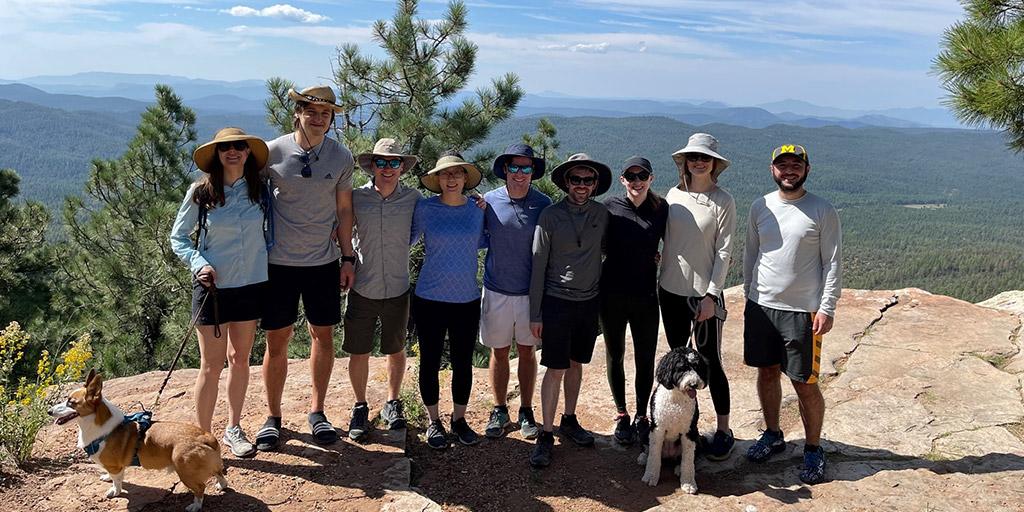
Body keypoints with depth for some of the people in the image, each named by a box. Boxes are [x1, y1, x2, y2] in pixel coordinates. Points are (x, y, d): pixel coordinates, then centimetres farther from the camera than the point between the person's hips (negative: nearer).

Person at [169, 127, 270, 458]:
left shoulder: (259, 189, 0)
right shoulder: (201, 192, -7)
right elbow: (178, 237, 0)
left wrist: (270, 261, 1)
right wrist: (198, 264, -16)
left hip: (252, 285, 3)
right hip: (212, 287, -3)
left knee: (240, 359, 14)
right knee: (212, 365, 0)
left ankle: (233, 429, 29)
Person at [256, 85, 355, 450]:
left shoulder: (341, 157, 0)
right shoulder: (273, 152, -5)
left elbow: (343, 210, 7)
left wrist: (347, 258, 5)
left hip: (324, 262, 2)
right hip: (279, 262, -2)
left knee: (323, 337, 8)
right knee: (277, 342, 4)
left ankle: (316, 411, 24)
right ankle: (273, 417, 20)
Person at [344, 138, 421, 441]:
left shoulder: (413, 199, -4)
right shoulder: (356, 198, -4)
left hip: (398, 290, 1)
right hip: (363, 289, 0)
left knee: (396, 351, 16)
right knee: (358, 353, 8)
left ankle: (392, 404, 37)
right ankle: (360, 407, 30)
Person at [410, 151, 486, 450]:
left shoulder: (478, 210, 2)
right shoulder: (424, 209, -4)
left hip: (467, 300, 2)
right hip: (429, 299, -1)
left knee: (463, 363, 10)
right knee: (430, 362, 9)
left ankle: (459, 419, 30)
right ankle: (433, 421, 27)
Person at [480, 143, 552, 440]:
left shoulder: (543, 204, -4)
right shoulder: (488, 201, -4)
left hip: (531, 291, 0)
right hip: (497, 291, 0)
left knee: (527, 352, 12)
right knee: (499, 352, 11)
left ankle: (526, 411, 27)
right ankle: (499, 411, 28)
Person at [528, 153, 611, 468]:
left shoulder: (602, 214, 1)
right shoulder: (550, 216, -8)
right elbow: (538, 265, -5)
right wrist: (535, 313, -6)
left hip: (589, 301, 4)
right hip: (557, 301, -4)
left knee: (576, 364, 16)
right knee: (555, 369, -2)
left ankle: (569, 420, 32)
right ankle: (546, 435, 10)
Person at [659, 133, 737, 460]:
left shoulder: (723, 202, -7)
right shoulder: (674, 195, 5)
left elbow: (724, 253, -9)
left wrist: (712, 294, -13)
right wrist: (661, 280, 9)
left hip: (705, 293, -5)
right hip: (671, 290, 5)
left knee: (710, 363, 2)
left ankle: (724, 430, 16)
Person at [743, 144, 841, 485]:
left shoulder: (823, 211, -5)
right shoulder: (760, 207, 6)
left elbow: (832, 263, -4)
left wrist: (827, 308, -10)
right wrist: (749, 296, 13)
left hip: (803, 310, -4)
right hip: (761, 304, 4)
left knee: (805, 384, -1)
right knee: (767, 372, 14)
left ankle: (813, 450, 18)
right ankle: (772, 435, 32)